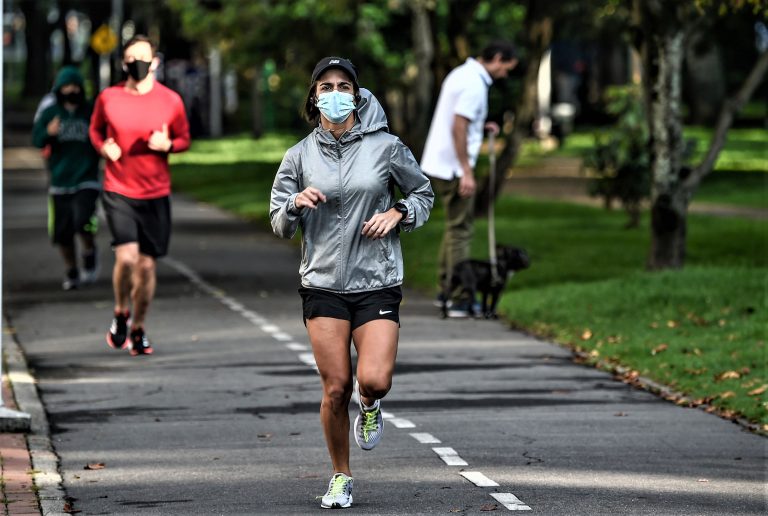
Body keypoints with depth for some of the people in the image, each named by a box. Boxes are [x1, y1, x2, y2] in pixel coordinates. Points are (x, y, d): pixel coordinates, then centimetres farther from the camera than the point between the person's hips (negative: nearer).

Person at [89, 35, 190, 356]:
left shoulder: (171, 101, -1)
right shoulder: (108, 98, -1)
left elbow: (184, 139, 10)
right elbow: (95, 129, 16)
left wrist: (167, 145, -13)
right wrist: (103, 147, -6)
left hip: (156, 194, 1)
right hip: (118, 191, -1)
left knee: (147, 264, 5)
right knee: (126, 256, -18)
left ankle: (138, 329, 22)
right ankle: (121, 314, 8)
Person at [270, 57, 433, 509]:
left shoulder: (385, 147, -1)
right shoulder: (300, 157, 3)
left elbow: (423, 193, 14)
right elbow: (280, 225, 8)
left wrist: (397, 213, -6)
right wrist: (296, 204, -14)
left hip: (378, 283, -1)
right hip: (323, 285, 1)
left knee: (375, 381, -15)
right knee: (336, 388, -3)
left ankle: (369, 407, 23)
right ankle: (341, 477, 17)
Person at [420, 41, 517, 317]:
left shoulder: (462, 74, 14)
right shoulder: (475, 84, -18)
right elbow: (458, 128, -23)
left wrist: (480, 126, 13)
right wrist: (467, 172, -22)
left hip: (438, 164, 10)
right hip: (453, 167, -10)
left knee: (455, 226, 18)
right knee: (460, 230, -5)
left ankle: (446, 290, 23)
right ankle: (459, 300, -4)